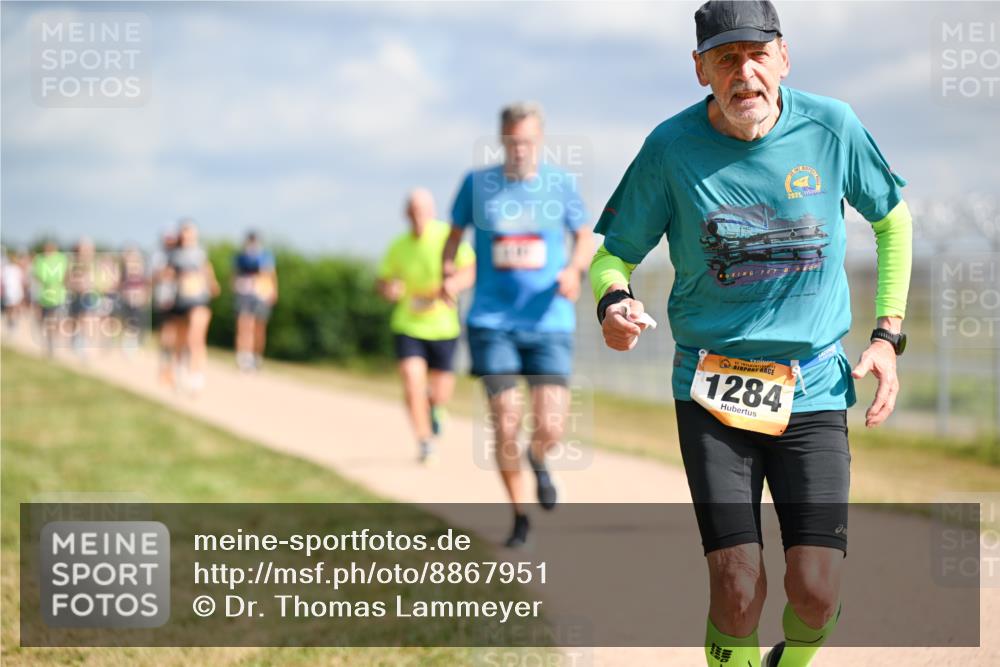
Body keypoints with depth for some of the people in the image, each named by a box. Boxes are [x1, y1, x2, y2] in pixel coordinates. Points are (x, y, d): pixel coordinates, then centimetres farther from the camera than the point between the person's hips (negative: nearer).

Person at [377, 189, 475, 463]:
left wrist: (452, 285, -37)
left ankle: (435, 406, 47)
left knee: (440, 394, 9)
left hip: (443, 326, 0)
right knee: (412, 381, -18)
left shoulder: (449, 237, -10)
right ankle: (425, 443, -3)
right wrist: (387, 289, -15)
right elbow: (383, 281, 9)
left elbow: (471, 270, -16)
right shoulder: (398, 247, -2)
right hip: (408, 325, 1)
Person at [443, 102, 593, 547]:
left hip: (549, 323, 0)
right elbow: (455, 234, 15)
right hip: (492, 323, 0)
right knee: (506, 426, -6)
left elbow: (584, 237, 14)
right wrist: (448, 273, -4)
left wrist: (575, 269, -7)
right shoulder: (477, 184, 1)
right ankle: (519, 517, 14)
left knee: (550, 428, -10)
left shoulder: (561, 184, 1)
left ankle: (538, 460, 29)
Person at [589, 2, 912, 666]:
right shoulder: (672, 146, -6)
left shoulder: (831, 127, -3)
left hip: (815, 391, 1)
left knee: (816, 597, -7)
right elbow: (614, 251, 4)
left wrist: (888, 335, 8)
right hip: (713, 391, -1)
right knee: (738, 592, -13)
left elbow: (893, 218, 14)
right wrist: (614, 302, -19)